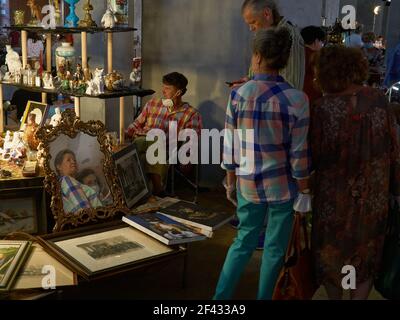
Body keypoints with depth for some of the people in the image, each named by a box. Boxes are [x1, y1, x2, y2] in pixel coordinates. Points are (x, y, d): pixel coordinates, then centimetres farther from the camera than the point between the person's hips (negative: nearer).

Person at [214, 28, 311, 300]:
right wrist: (304, 191, 1)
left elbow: (230, 146, -2)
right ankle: (264, 297, 29)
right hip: (283, 186, -2)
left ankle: (221, 296, 22)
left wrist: (231, 181, 11)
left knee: (244, 241, 19)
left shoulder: (238, 95, -8)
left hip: (248, 185, 2)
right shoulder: (297, 99, -13)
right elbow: (299, 154, -11)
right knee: (275, 249, 14)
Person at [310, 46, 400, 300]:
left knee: (332, 250, 21)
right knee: (366, 252, 20)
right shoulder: (378, 101, -12)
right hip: (373, 193, 1)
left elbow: (314, 157, -15)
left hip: (334, 194, -1)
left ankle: (335, 296, 39)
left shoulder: (323, 108, -19)